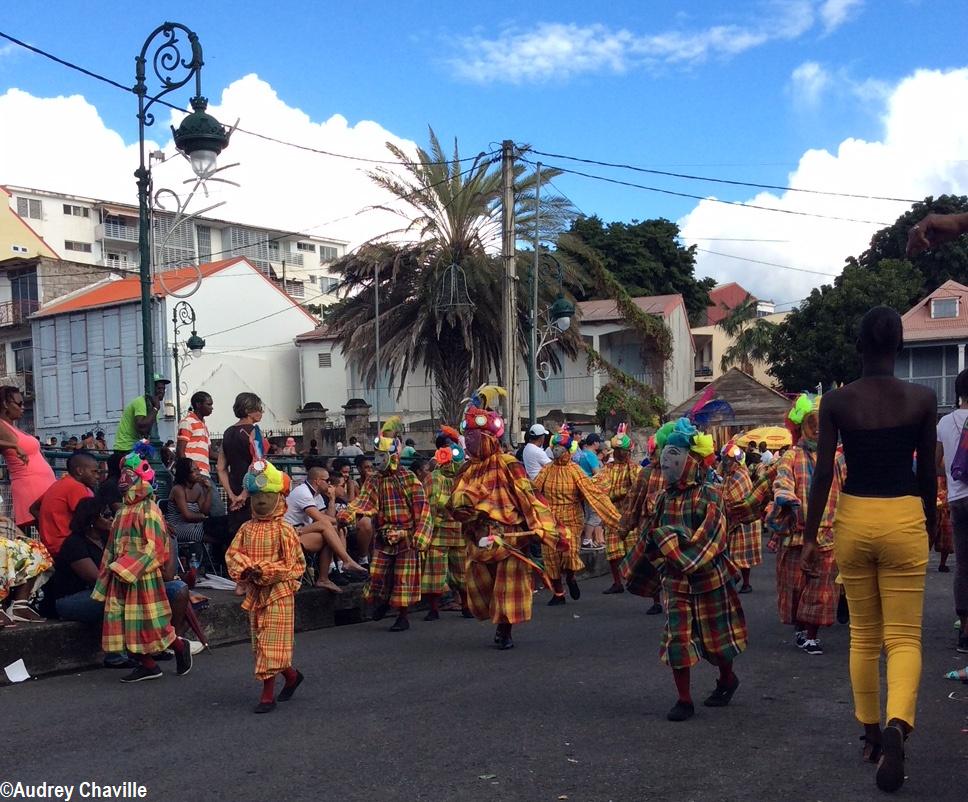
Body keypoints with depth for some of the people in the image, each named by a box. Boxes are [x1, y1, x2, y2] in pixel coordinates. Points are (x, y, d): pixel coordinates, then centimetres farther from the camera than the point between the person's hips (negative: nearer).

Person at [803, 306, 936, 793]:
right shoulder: (922, 400, -3)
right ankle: (897, 725, -23)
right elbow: (927, 473, 3)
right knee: (903, 636, 2)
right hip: (903, 519, -1)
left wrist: (809, 538, 1)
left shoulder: (836, 402, -4)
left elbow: (823, 474, -5)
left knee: (863, 635, 16)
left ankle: (871, 734, 26)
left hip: (853, 519, 1)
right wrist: (931, 526, 18)